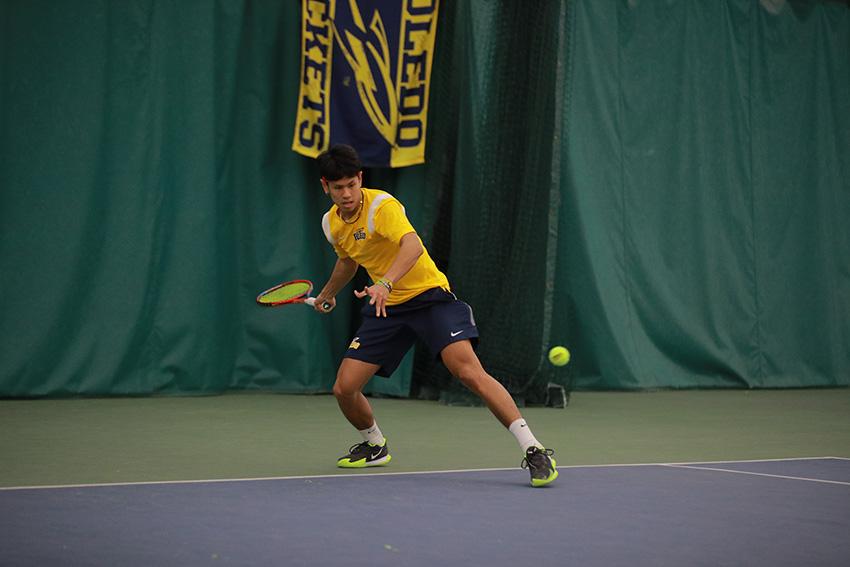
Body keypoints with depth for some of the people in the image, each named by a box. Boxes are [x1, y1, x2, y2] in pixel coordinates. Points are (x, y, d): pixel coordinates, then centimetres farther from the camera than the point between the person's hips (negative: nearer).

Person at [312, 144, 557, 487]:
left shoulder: (382, 206, -20)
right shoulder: (331, 223, 4)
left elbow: (413, 246, -40)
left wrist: (385, 283, -56)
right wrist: (328, 293, 43)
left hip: (429, 295, -7)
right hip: (386, 306, 7)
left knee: (469, 371, -27)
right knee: (344, 388, -4)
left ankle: (533, 450, -26)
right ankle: (375, 446, 28)